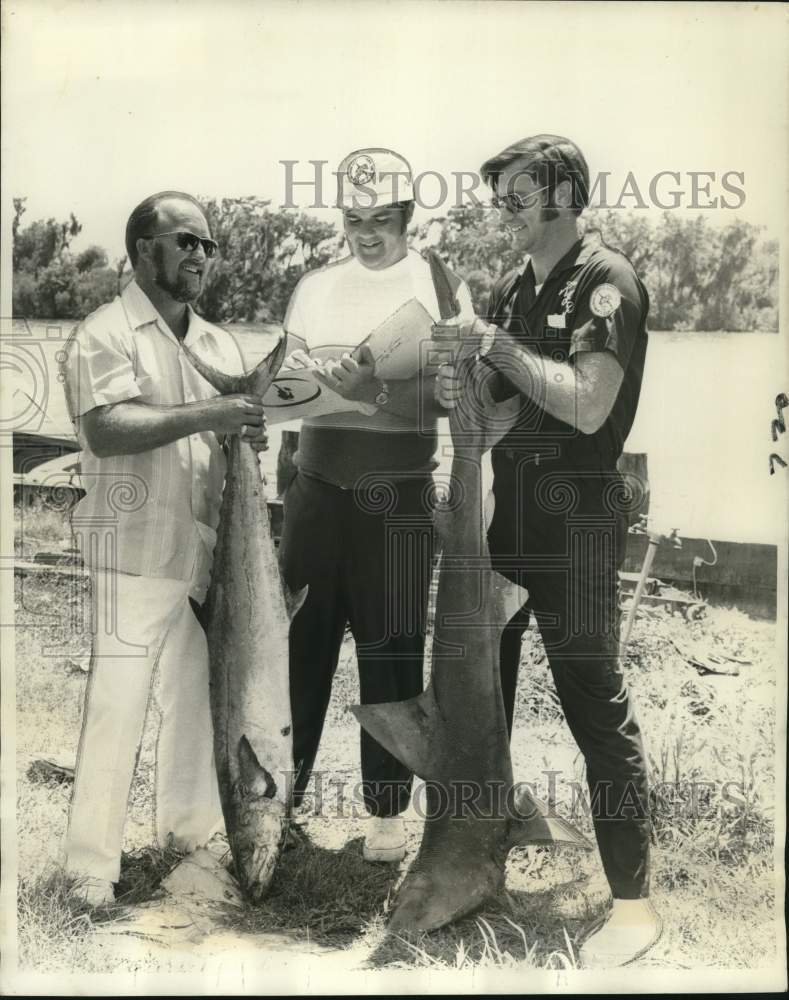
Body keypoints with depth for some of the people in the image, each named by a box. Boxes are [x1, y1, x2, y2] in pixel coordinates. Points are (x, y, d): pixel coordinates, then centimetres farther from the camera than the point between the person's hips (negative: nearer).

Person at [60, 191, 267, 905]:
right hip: (138, 550, -6)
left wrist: (252, 431, 0)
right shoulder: (106, 333, -6)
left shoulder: (219, 343, 15)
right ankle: (92, 865, 9)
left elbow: (240, 429, 22)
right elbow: (106, 430, -20)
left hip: (208, 550, 7)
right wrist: (205, 415, -25)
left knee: (197, 696, 14)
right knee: (118, 706, -4)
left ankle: (190, 827, 30)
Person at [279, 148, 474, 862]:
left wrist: (373, 387, -22)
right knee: (301, 641, 10)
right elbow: (288, 381, 13)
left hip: (397, 496, -3)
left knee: (391, 653, 3)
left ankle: (387, 809, 17)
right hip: (317, 486, 4)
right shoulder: (315, 286, 11)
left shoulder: (440, 285, -1)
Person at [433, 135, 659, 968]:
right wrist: (461, 396, -4)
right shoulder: (509, 291, 13)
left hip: (575, 515, -8)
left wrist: (493, 343, -17)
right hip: (506, 508, 8)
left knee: (594, 701, -3)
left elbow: (586, 405, -21)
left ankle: (633, 901, 11)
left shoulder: (605, 282, -8)